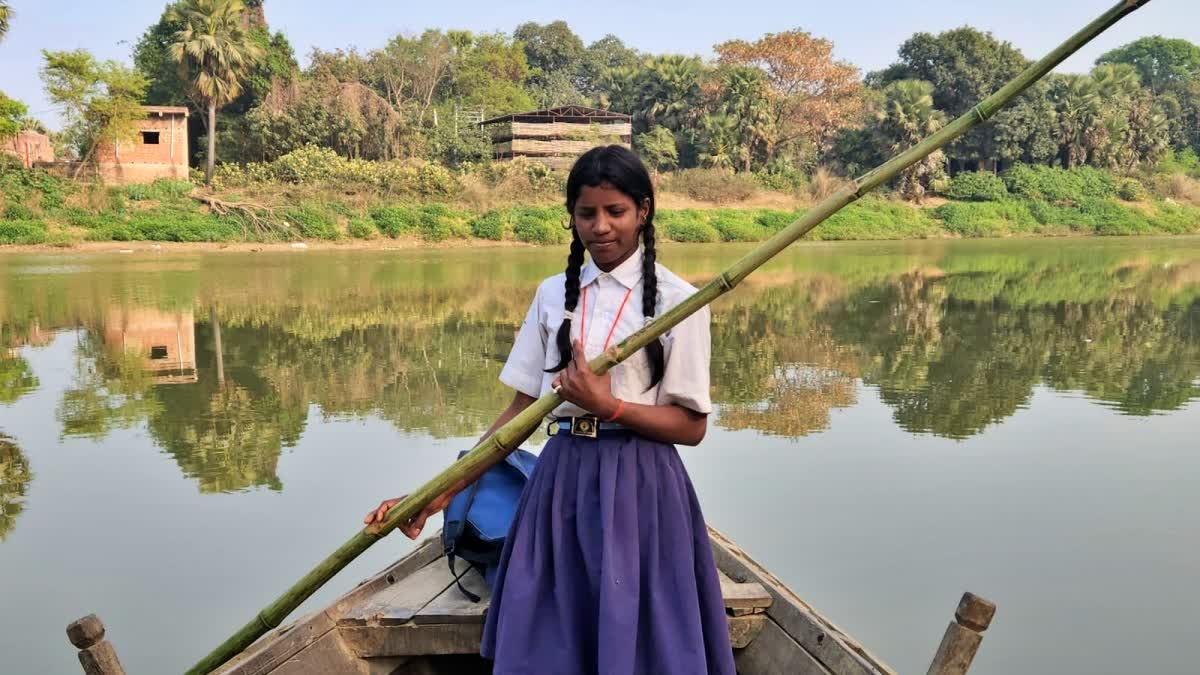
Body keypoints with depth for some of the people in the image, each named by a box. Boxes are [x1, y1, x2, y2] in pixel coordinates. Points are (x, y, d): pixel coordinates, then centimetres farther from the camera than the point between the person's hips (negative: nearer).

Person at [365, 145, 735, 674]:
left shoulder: (676, 300, -5)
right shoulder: (553, 295, 7)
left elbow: (691, 427, -5)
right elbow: (521, 410, 6)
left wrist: (608, 405, -19)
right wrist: (441, 494, -1)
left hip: (638, 489, -4)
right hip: (560, 482, 4)